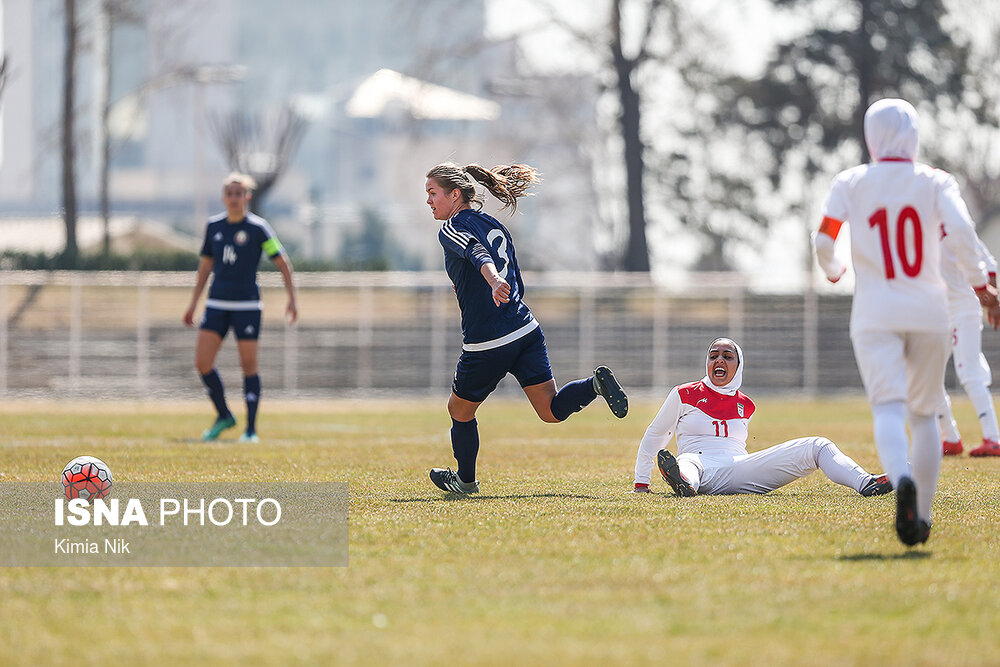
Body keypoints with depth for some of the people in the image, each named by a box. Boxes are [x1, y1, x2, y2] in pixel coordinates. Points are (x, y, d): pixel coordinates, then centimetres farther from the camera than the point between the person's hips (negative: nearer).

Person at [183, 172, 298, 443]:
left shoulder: (258, 228, -6)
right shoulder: (214, 226, 8)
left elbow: (282, 263, -2)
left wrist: (292, 299, -8)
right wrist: (194, 302, 18)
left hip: (247, 304, -4)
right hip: (217, 304, 4)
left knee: (249, 365, -3)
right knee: (202, 362, -5)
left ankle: (251, 429, 5)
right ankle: (223, 416, 13)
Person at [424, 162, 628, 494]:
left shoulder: (452, 229, -6)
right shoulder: (494, 226, 18)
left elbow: (478, 253, -30)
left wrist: (494, 282, -49)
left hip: (486, 342, -7)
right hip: (526, 328, 7)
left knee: (460, 411, 17)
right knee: (551, 411, 3)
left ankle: (465, 479, 31)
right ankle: (596, 383, -20)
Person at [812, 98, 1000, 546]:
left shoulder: (851, 183, 3)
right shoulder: (936, 182, 3)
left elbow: (824, 240, -4)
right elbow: (960, 235, -13)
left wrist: (833, 272, 18)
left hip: (875, 315, -1)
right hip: (929, 313, 1)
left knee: (888, 408, -14)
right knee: (924, 414, 16)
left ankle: (902, 478, -45)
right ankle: (921, 518, 15)